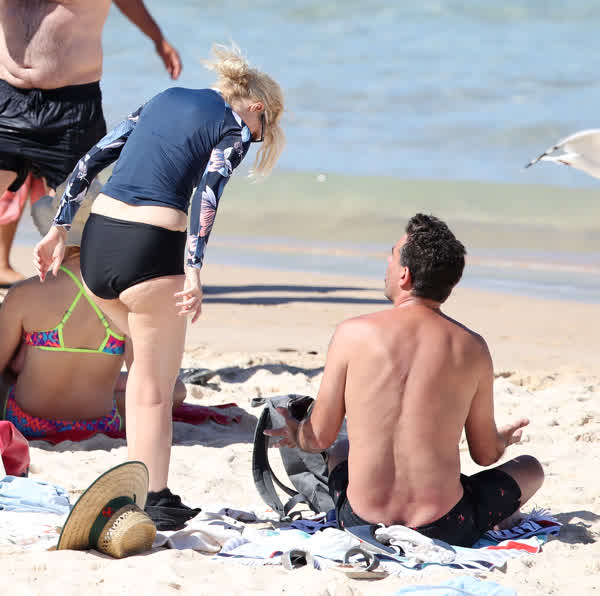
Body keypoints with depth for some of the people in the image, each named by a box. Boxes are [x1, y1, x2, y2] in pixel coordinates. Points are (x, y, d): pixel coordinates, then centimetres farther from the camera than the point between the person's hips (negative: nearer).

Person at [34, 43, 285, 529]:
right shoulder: (235, 129, 2)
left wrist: (60, 228, 17)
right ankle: (152, 502, 9)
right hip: (150, 251, -7)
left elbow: (91, 159, 16)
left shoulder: (166, 99, 21)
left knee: (149, 359, 26)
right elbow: (208, 192, -16)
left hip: (96, 243, 7)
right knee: (154, 389, 6)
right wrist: (194, 270, -23)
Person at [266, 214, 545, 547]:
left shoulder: (353, 333, -7)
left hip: (361, 526, 2)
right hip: (442, 531, -2)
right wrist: (503, 441, 32)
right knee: (531, 469, 24)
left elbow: (321, 438, 1)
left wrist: (295, 435, 27)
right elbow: (485, 455, 6)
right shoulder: (471, 348, -6)